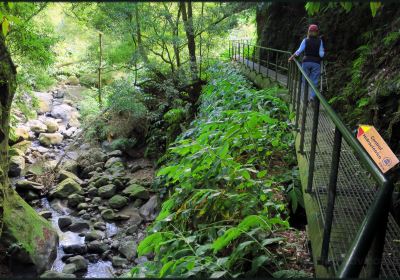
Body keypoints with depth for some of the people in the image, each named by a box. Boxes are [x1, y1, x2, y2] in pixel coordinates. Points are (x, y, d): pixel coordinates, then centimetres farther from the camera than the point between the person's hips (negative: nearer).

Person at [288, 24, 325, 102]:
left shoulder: (305, 40, -2)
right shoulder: (320, 41, 0)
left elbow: (299, 51, -5)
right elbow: (321, 54, -3)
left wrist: (291, 57, 6)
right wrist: (323, 52, 19)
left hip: (306, 61, 0)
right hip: (316, 63, 0)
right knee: (314, 81, 1)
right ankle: (312, 96, -17)